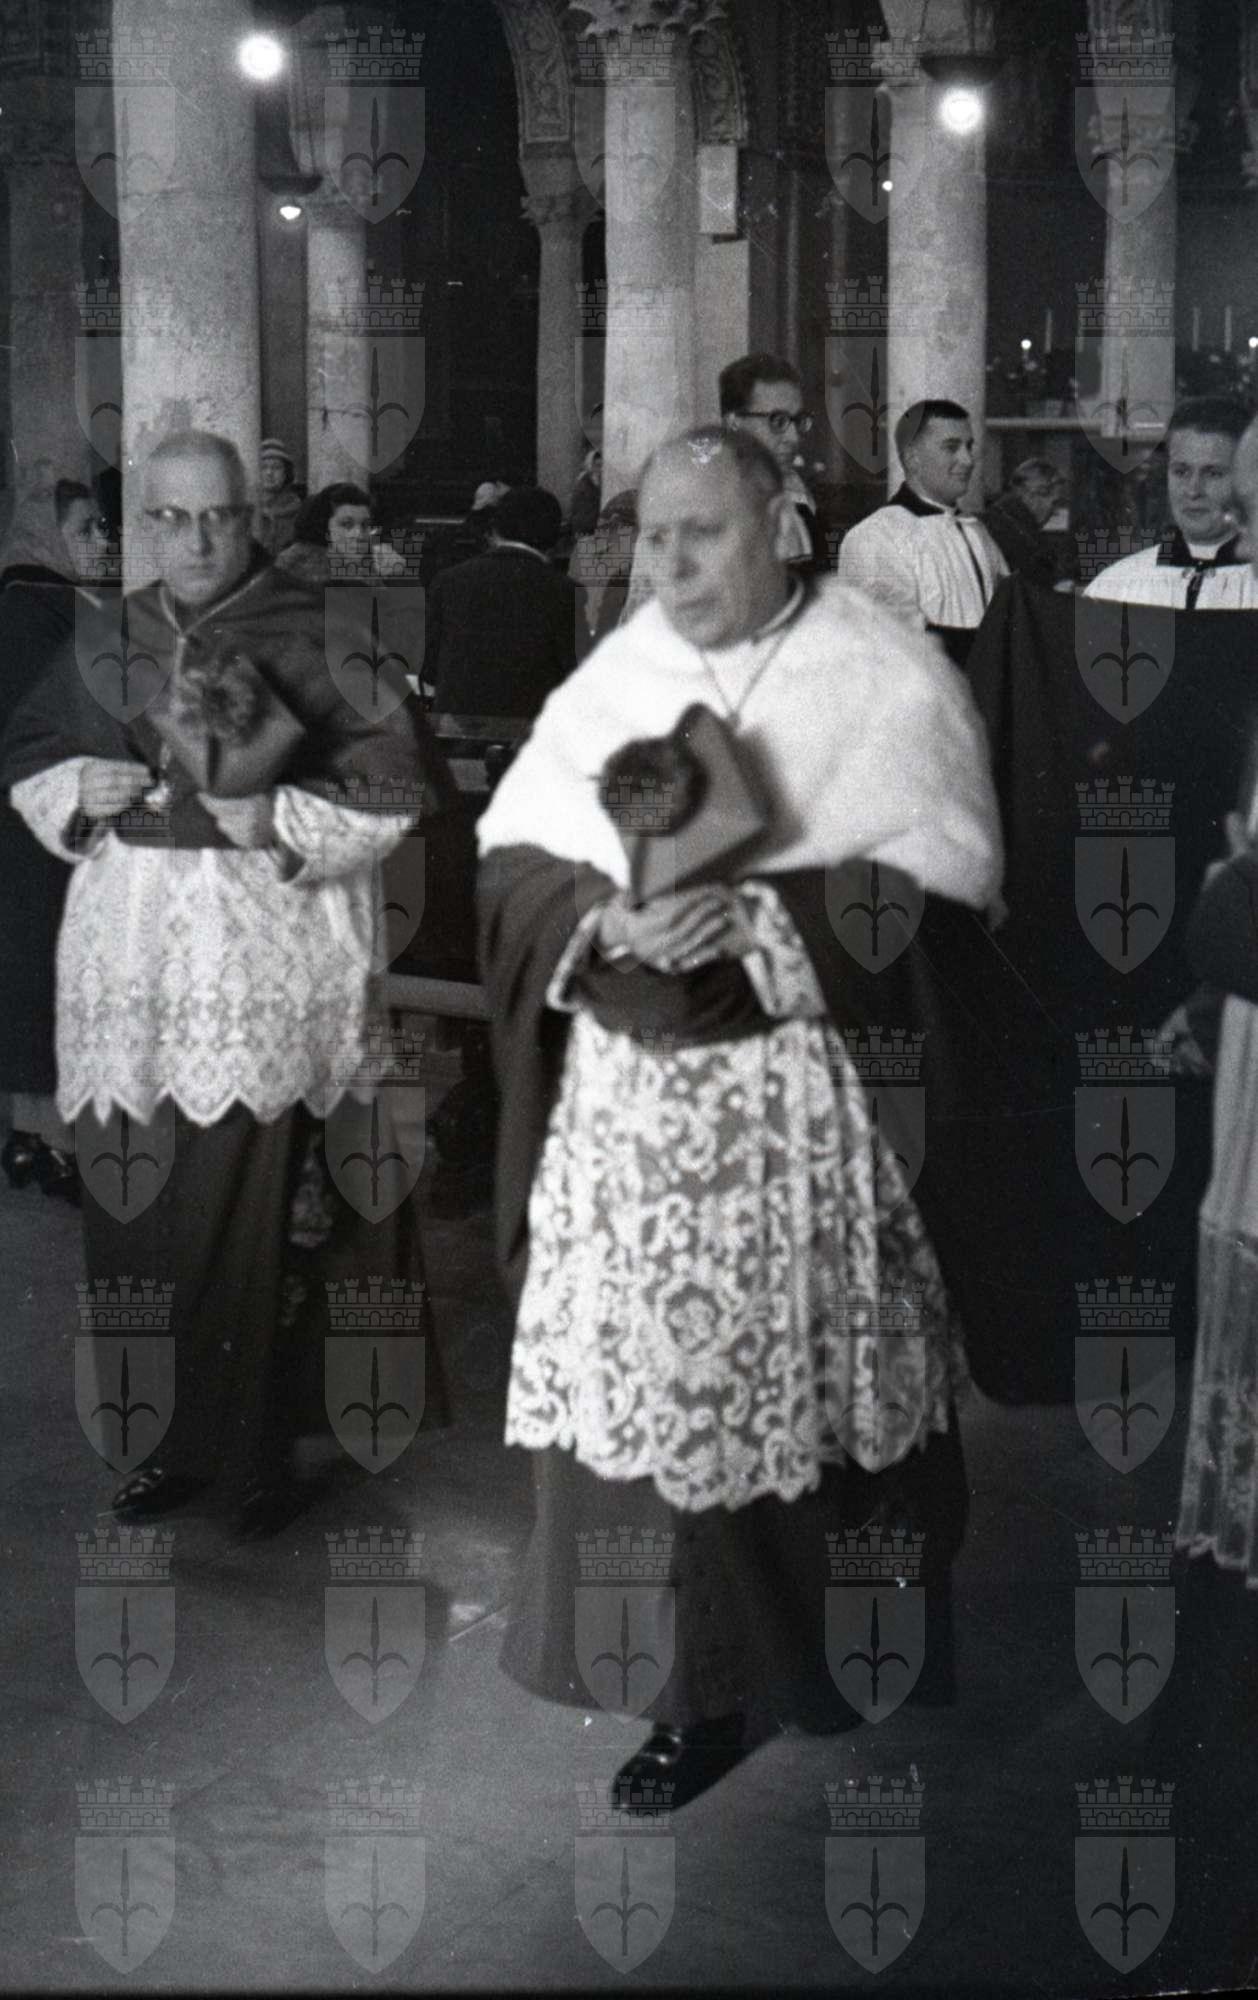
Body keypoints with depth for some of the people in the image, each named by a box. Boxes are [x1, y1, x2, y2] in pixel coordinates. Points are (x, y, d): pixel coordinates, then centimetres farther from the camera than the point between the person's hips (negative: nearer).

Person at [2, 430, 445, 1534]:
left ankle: (260, 1445, 10)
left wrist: (279, 821, -17)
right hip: (133, 958, 4)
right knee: (138, 1208, 4)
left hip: (268, 957, -4)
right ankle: (173, 1433, 18)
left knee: (255, 1212, -4)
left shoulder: (313, 635, -2)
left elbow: (394, 780, -6)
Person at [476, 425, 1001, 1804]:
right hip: (633, 1096, 3)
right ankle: (704, 1679, 18)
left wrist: (756, 918, -20)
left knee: (809, 1389, 7)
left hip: (816, 1094, -3)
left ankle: (859, 1662, 29)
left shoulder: (889, 680, -5)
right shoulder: (611, 680, 5)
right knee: (648, 1388, 3)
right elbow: (511, 860, 4)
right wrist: (604, 920, -16)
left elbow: (939, 889, -10)